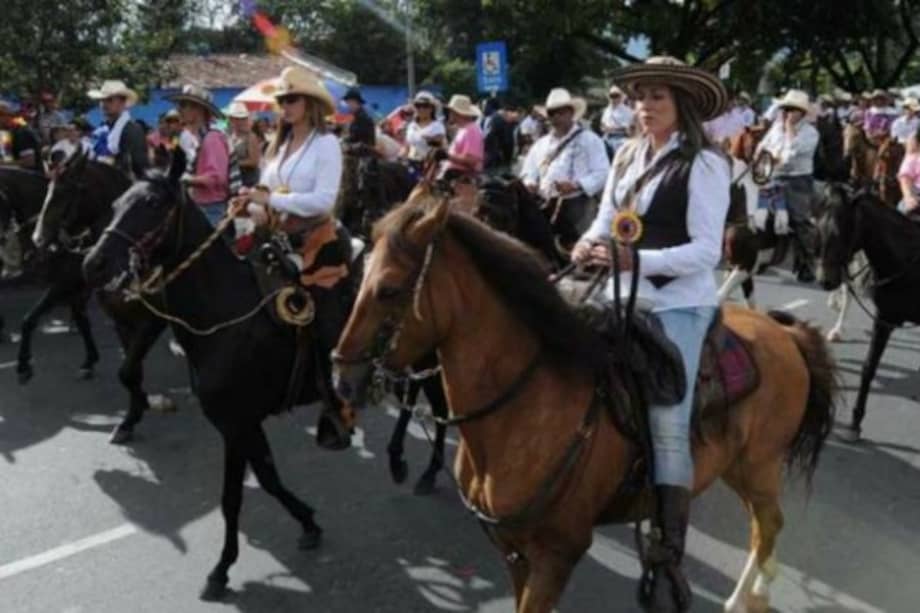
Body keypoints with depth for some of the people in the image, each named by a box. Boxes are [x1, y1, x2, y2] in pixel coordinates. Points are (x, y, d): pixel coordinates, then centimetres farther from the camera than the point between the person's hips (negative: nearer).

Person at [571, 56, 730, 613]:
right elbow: (606, 218, 12)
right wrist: (589, 244, -11)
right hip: (625, 295, 7)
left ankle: (670, 561, -4)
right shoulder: (627, 157, 9)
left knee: (667, 425, -11)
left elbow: (706, 251, -15)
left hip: (678, 303, -7)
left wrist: (636, 259, -26)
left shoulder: (704, 164, -10)